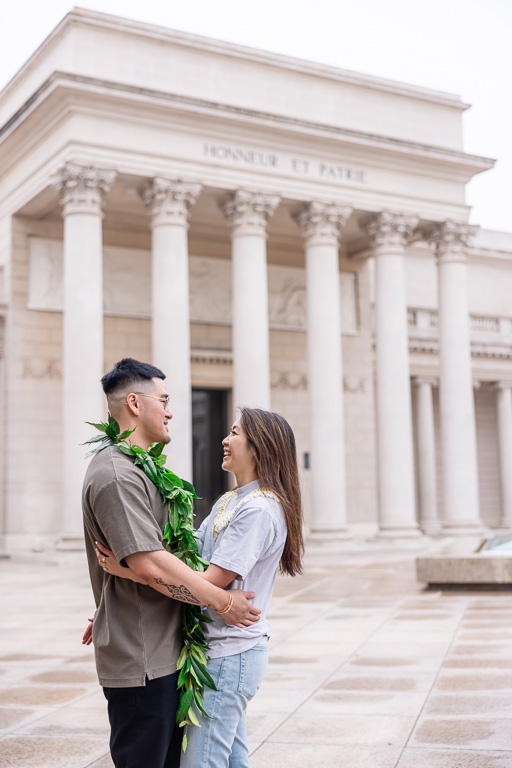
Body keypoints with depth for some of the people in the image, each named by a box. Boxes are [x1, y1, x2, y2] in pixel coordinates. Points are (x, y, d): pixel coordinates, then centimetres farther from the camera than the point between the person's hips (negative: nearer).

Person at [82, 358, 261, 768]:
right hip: (140, 660, -10)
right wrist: (223, 601, -18)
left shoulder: (136, 469, 16)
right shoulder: (116, 475, -20)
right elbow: (149, 565, -27)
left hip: (161, 653, 10)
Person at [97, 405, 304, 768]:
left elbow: (211, 582, -22)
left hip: (229, 655, -9)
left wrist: (130, 571, -24)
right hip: (228, 652, 9)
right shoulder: (229, 502, 13)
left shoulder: (258, 510, -18)